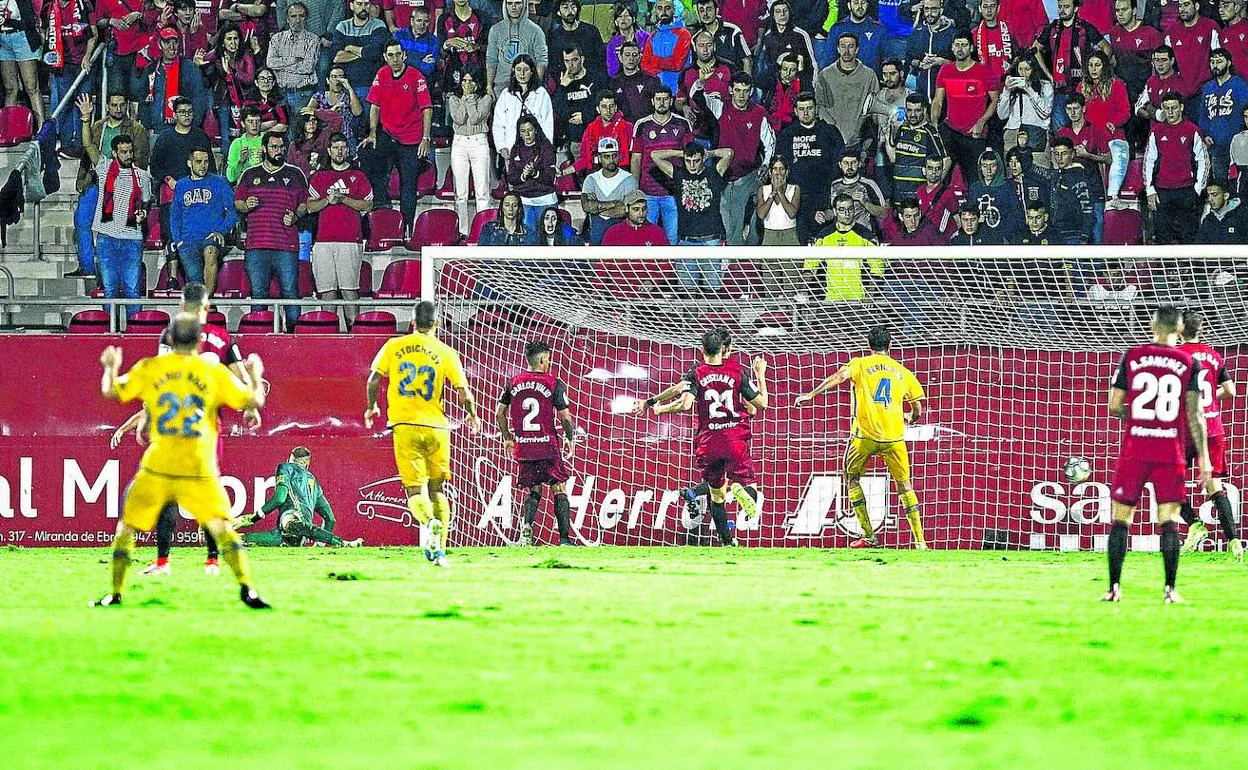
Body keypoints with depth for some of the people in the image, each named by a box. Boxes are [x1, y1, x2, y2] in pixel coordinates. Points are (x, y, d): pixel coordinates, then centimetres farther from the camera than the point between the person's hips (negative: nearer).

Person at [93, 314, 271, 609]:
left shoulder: (150, 369, 3)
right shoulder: (215, 373, 2)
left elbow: (110, 390, 12)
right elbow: (255, 401, 7)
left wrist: (111, 367, 33)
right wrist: (255, 375, 28)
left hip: (157, 467, 0)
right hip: (200, 471, 0)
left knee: (126, 529, 13)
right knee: (222, 528, 1)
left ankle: (115, 594, 13)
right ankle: (246, 587, -16)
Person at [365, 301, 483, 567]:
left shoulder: (393, 346, 4)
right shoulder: (446, 353, 1)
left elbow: (374, 378, 1)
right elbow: (463, 392, -2)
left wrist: (372, 406, 20)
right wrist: (472, 416, 18)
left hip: (404, 426, -1)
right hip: (436, 426, 1)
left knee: (415, 492, 0)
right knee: (436, 490, 14)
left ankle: (431, 522, -32)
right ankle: (439, 550, 6)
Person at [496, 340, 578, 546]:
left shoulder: (513, 383, 5)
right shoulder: (554, 384, -6)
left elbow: (499, 414, 8)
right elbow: (565, 417, -6)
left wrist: (507, 439, 21)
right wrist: (571, 439, 11)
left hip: (523, 448, 3)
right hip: (548, 447, -3)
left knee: (533, 491, 16)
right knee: (559, 490, 7)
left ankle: (527, 528, -8)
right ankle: (565, 538, 2)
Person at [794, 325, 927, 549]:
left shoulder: (860, 365, 6)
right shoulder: (903, 372, 13)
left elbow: (840, 376, -15)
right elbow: (917, 410, 16)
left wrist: (811, 395, -18)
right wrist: (909, 418, 39)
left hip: (865, 434, -2)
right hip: (894, 437, 2)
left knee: (851, 479, 17)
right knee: (904, 486, 10)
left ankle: (869, 536, 9)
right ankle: (920, 541, 3)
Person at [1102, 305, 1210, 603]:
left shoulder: (1132, 357, 3)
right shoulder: (1189, 363, 1)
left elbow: (1114, 407, 3)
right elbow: (1194, 414, -3)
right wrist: (1203, 458, 0)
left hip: (1134, 450, 0)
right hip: (1171, 452, 0)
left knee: (1121, 517, 7)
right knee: (1169, 520, 2)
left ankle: (1114, 587, 1)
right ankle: (1170, 588, -7)